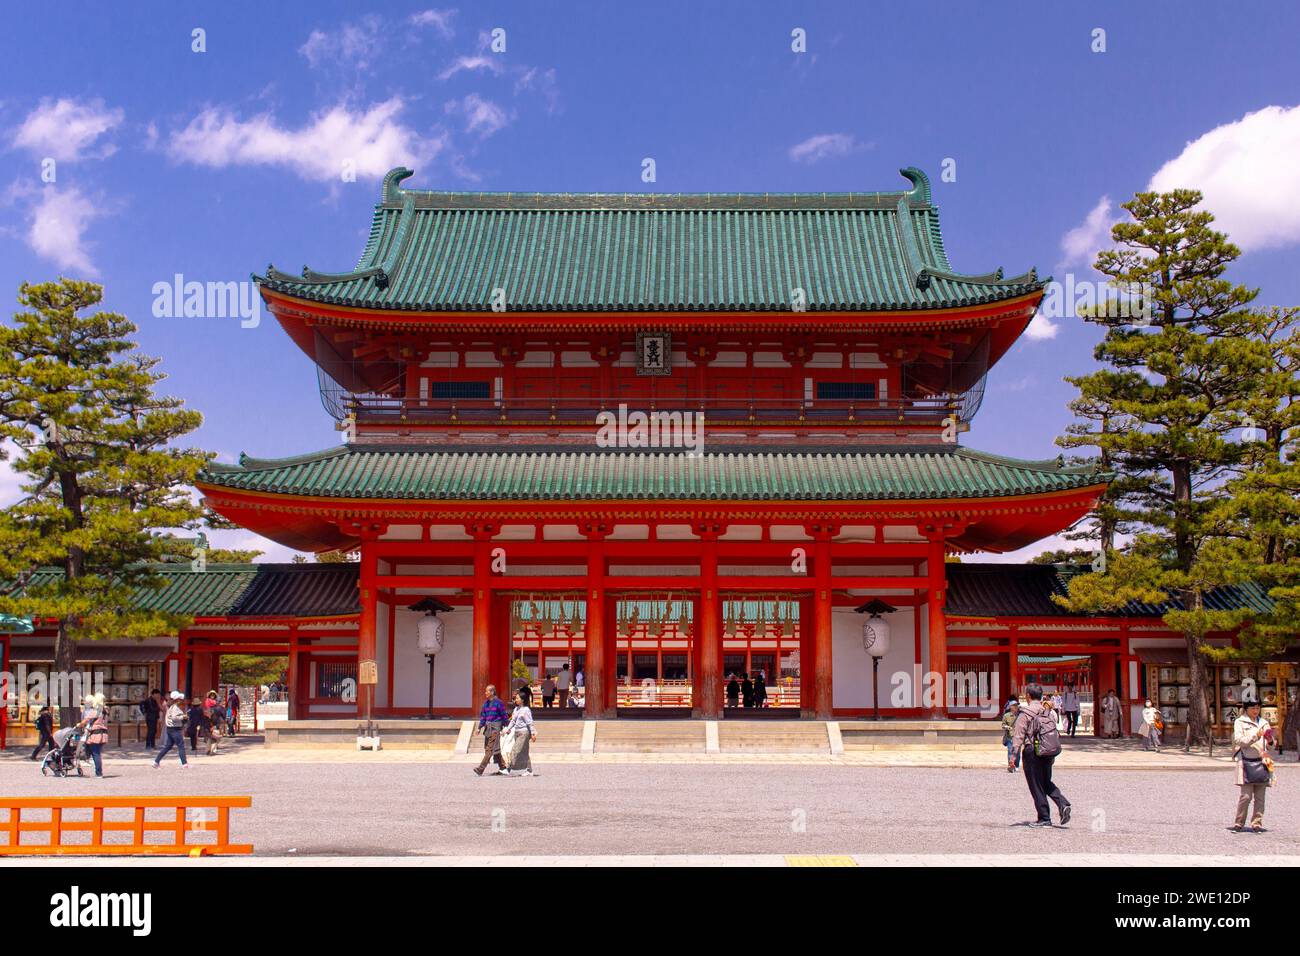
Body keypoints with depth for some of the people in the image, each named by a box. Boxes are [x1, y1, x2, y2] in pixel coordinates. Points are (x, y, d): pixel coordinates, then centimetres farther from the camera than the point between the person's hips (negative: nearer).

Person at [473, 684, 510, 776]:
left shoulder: (498, 702, -10)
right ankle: (502, 767, 23)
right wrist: (480, 727, 6)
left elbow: (504, 716, -6)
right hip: (488, 726, 8)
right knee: (495, 749, 13)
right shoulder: (486, 702, 9)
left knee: (490, 748, -10)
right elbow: (483, 715, 13)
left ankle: (481, 769, -18)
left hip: (495, 727, -8)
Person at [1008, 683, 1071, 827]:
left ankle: (1044, 818, 5)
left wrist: (1013, 755, -13)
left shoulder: (1025, 713, -10)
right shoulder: (1049, 712, 8)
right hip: (1049, 752, 6)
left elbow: (1018, 735, -14)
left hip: (1032, 752, -6)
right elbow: (1056, 733, 12)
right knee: (1046, 782, 21)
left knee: (1036, 786, 3)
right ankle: (1062, 804, 0)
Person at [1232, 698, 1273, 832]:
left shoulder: (1263, 723, 16)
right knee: (1246, 795, -7)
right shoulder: (1239, 722, 4)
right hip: (1246, 762, -4)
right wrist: (1256, 736, -20)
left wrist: (1270, 740, -9)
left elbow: (1270, 743, 14)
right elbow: (1239, 741, -9)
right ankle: (1238, 824, 2)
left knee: (1260, 796, 3)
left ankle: (1257, 824, 10)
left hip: (1262, 762, 4)